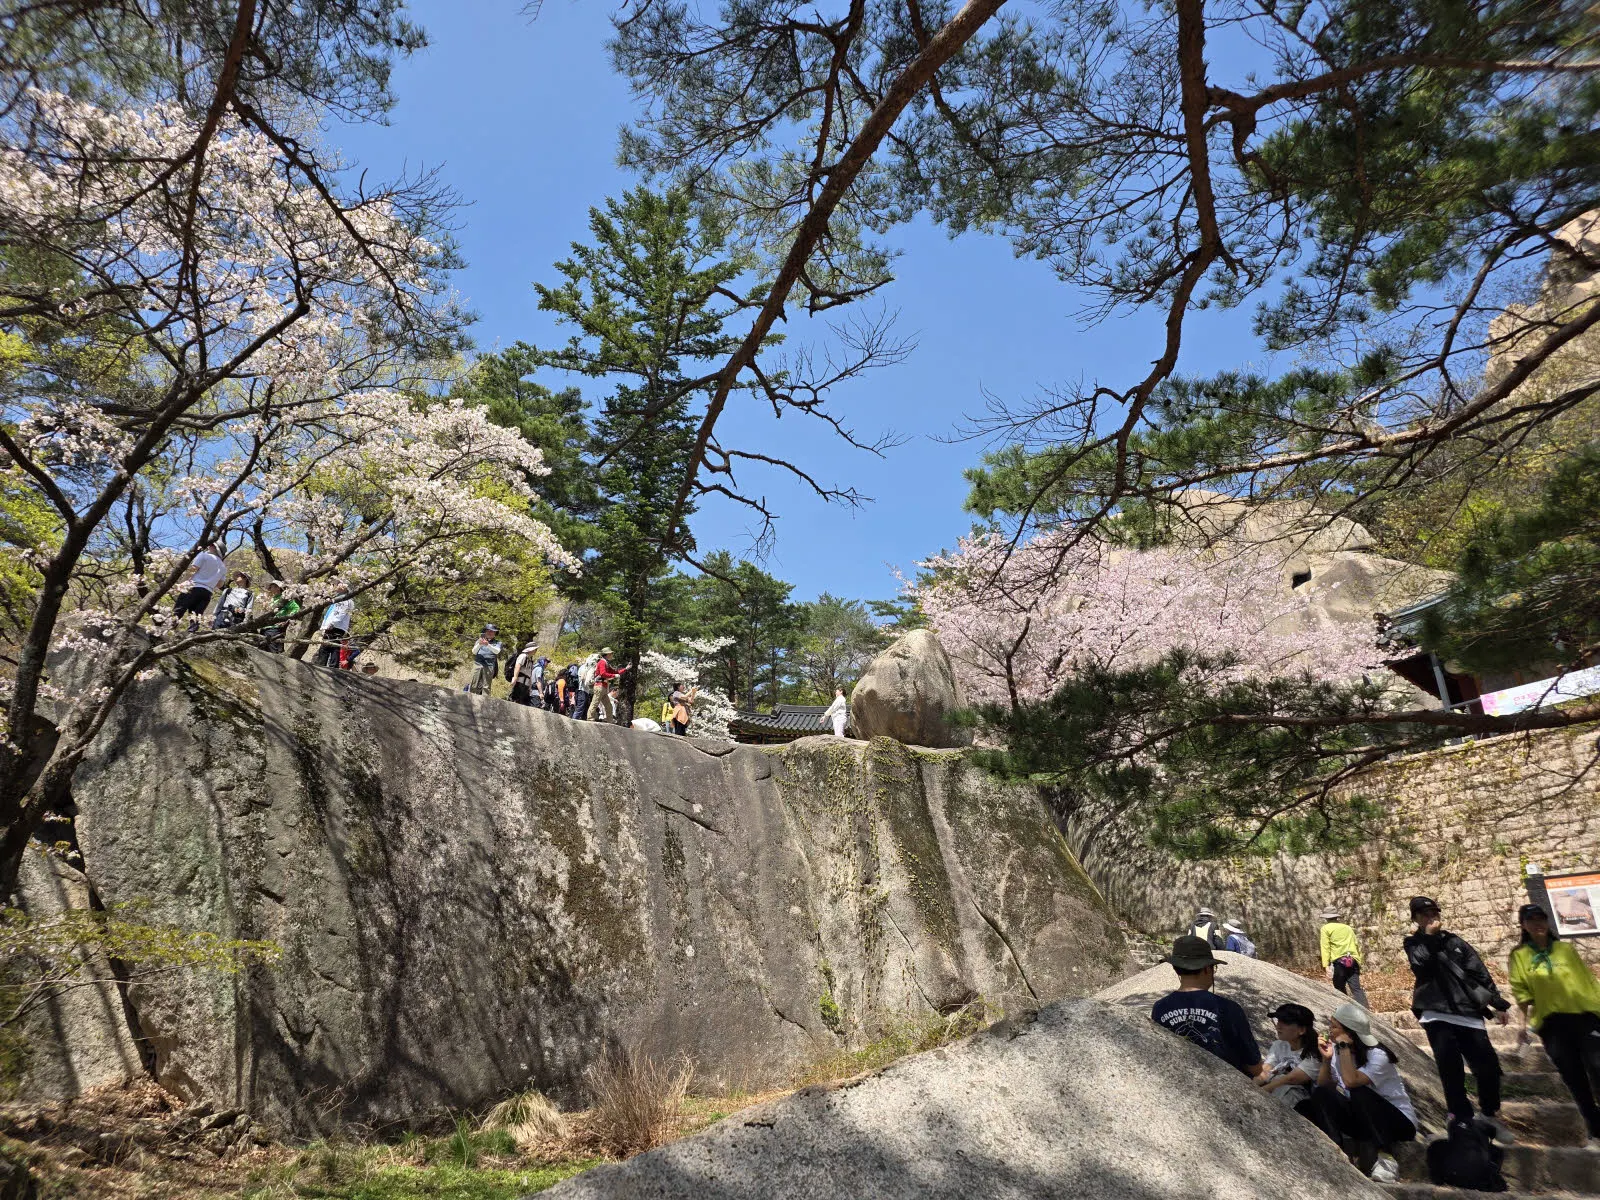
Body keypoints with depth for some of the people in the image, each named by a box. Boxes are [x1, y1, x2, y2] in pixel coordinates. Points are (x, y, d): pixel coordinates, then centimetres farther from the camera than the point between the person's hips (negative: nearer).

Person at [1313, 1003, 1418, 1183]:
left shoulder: (1378, 1055, -22)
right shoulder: (1336, 1049, -3)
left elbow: (1351, 1081, -39)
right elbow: (1323, 1086, -6)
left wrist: (1344, 1047, -31)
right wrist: (1326, 1059, -20)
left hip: (1398, 1121, -6)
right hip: (1361, 1121, 6)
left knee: (1359, 1093, -34)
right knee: (1321, 1095, -18)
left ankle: (1386, 1158, -24)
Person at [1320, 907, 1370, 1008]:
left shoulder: (1326, 928, 8)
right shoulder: (1348, 928, 24)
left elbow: (1325, 948, -2)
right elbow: (1356, 946, 21)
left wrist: (1326, 966, -7)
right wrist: (1358, 964, 22)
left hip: (1339, 962, -4)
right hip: (1353, 961, 4)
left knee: (1340, 990, 7)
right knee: (1357, 989, -4)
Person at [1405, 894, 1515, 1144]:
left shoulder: (1454, 941, 12)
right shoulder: (1414, 943, 6)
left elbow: (1480, 973, 13)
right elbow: (1420, 966, -13)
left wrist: (1497, 1004, 7)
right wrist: (1429, 937, -11)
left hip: (1468, 1013, 3)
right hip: (1437, 1015, -2)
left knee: (1488, 1065, 0)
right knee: (1451, 1070, -9)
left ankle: (1490, 1116, 23)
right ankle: (1462, 1119, 6)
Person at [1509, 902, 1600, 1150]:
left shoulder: (1566, 949, 10)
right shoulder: (1519, 955, 5)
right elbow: (1520, 990, 2)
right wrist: (1524, 1022, -6)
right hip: (1551, 1022, 0)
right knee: (1574, 1079, 4)